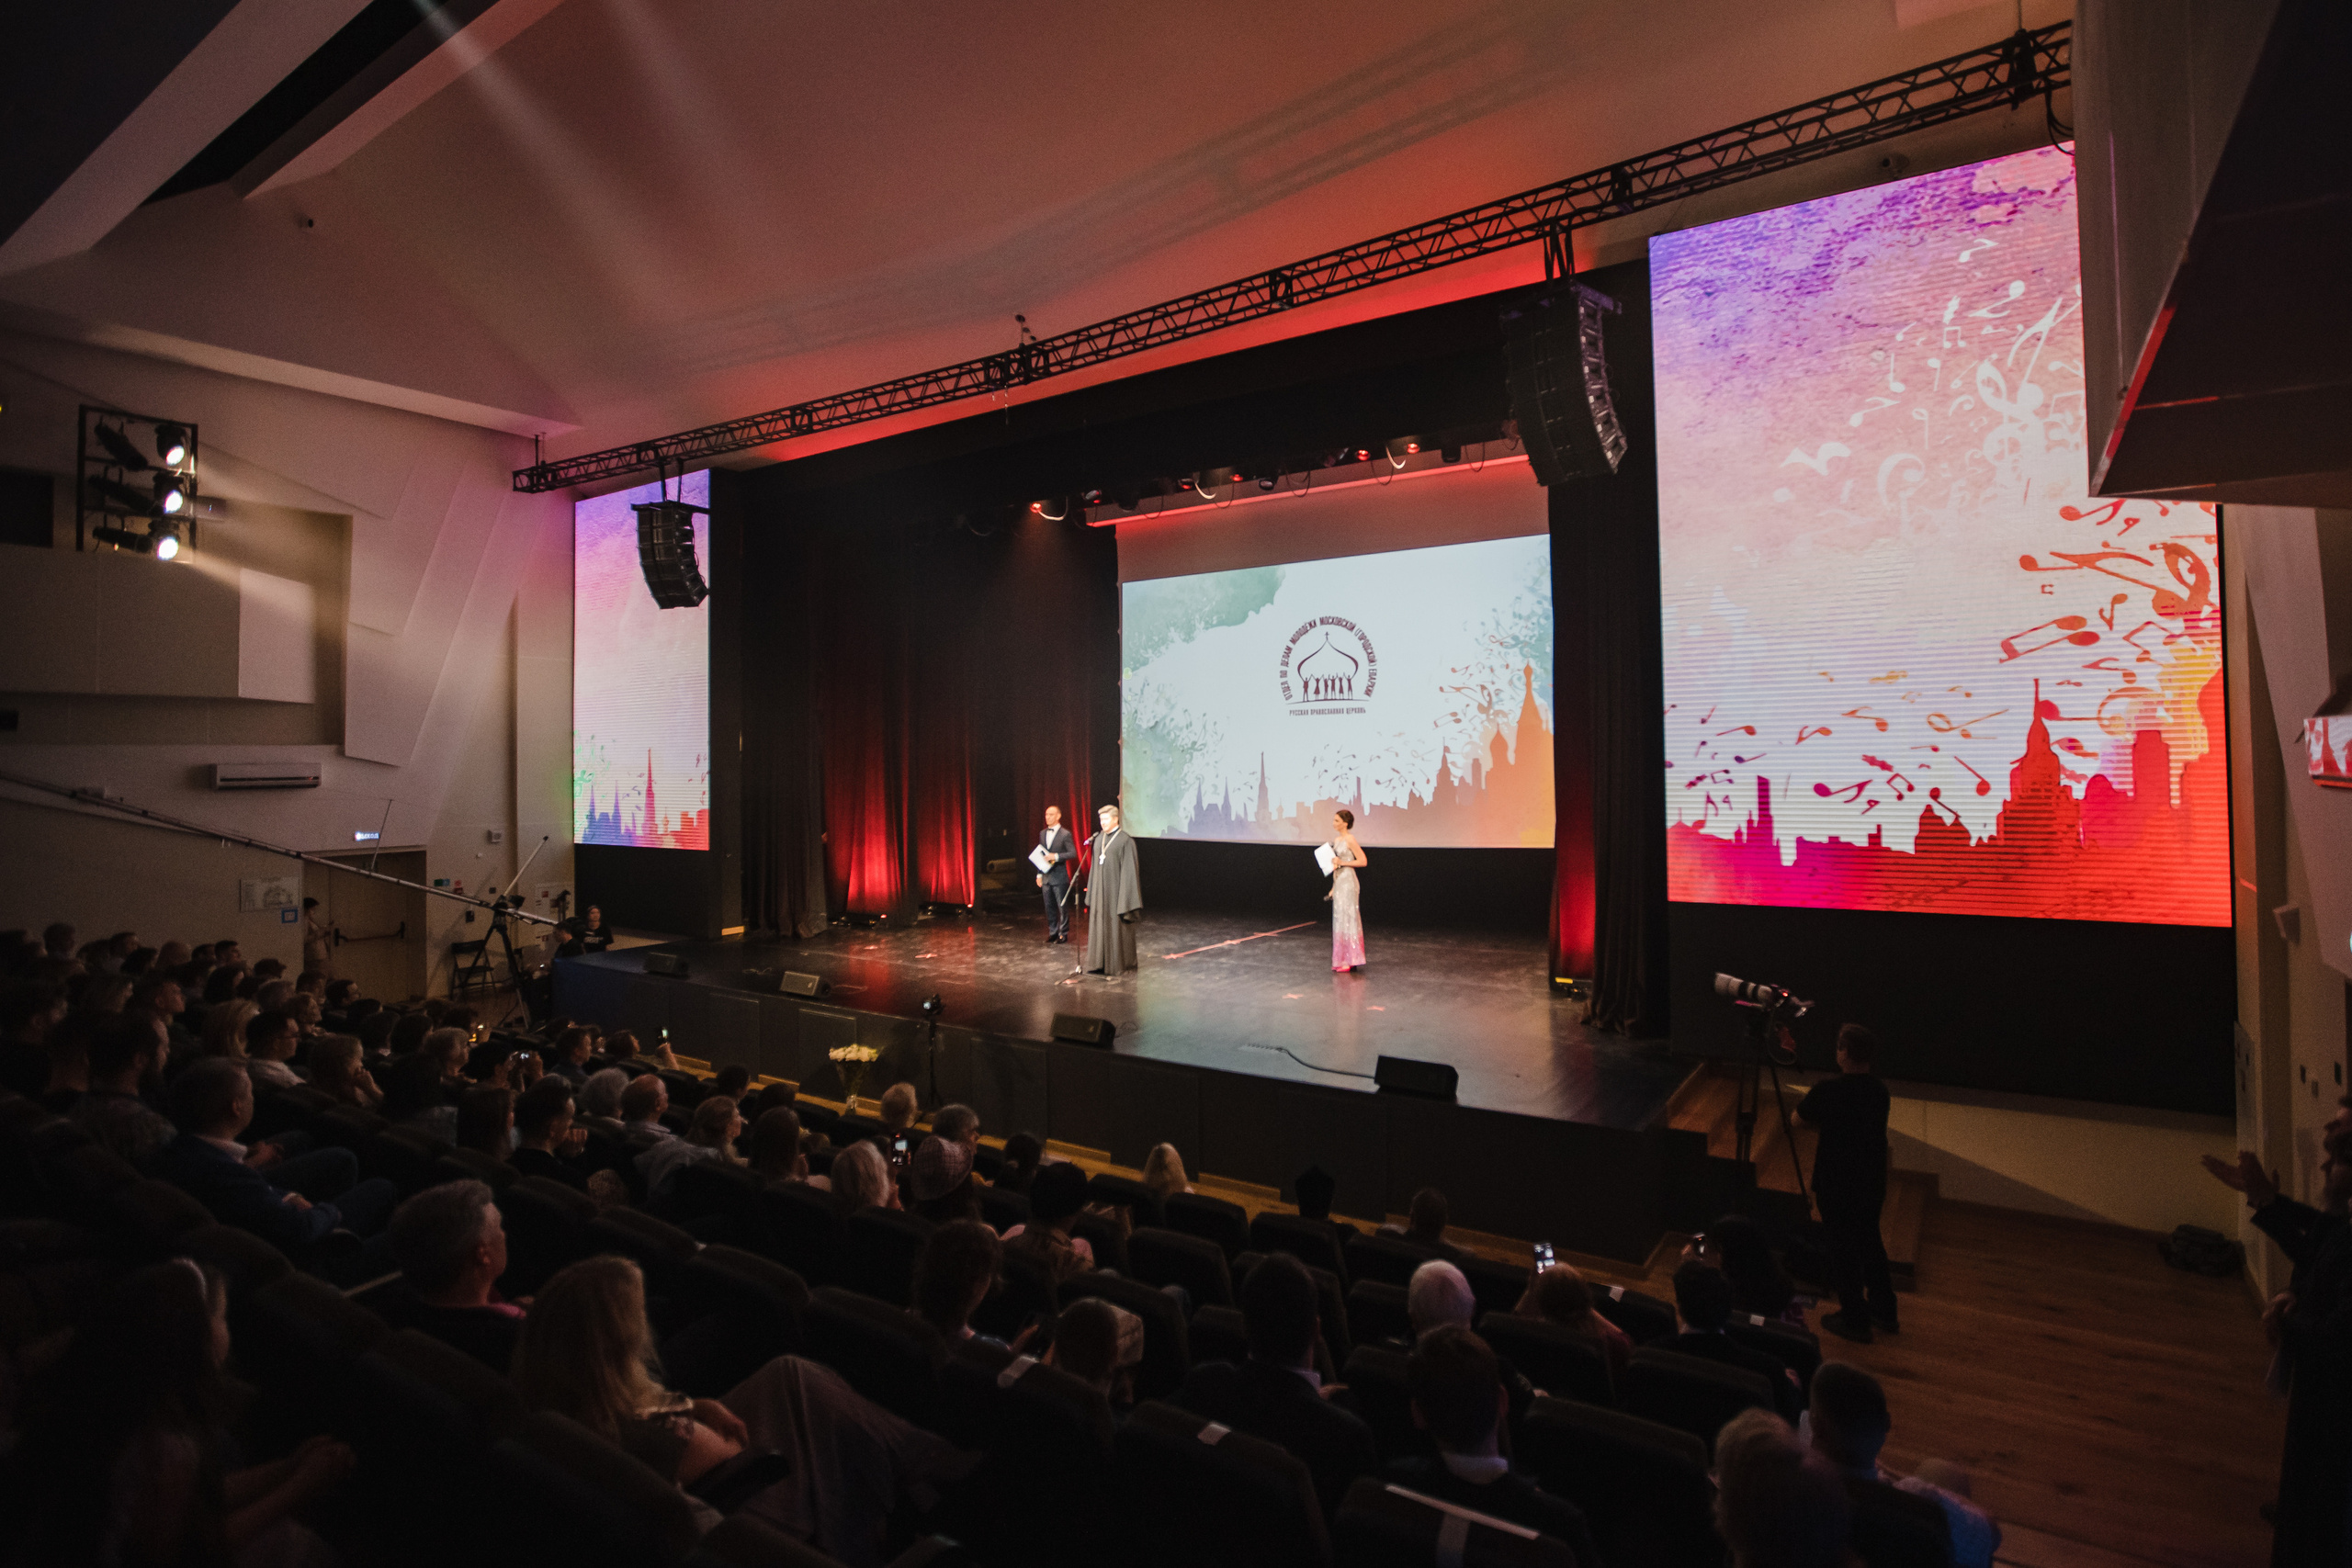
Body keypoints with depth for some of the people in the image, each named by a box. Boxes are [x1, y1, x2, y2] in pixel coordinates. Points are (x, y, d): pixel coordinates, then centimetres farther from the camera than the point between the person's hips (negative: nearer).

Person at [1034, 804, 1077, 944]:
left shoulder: (1065, 834, -7)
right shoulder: (1042, 834, 12)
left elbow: (1073, 853, -11)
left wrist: (1056, 856, -22)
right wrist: (1039, 874, 12)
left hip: (1059, 876, -6)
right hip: (1046, 876, 6)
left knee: (1062, 907, 1)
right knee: (1049, 907, 11)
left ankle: (1063, 934, 11)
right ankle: (1053, 933, 20)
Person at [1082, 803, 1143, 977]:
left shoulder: (1125, 842, -12)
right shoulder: (1098, 839, 8)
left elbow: (1129, 872, -13)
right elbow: (1095, 867, 13)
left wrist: (1126, 902, -16)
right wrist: (1091, 894, 11)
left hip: (1115, 892, -6)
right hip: (1100, 892, 6)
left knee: (1116, 929, 2)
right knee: (1099, 928, 10)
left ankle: (1118, 966, 12)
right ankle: (1100, 964, 20)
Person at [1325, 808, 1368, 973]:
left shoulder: (1350, 840, -12)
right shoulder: (1337, 840, 13)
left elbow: (1363, 861, -16)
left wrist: (1342, 862, -19)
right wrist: (1333, 888, 18)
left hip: (1348, 883, -9)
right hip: (1338, 883, 9)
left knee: (1347, 919, -5)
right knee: (1340, 920, 10)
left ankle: (1350, 961, 0)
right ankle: (1342, 961, 15)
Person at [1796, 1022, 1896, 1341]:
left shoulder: (1829, 1091, -24)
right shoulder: (1879, 1090, -5)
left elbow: (1800, 1119, -8)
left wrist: (1807, 1100, 9)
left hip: (1837, 1186, -6)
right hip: (1872, 1181, 6)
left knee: (1843, 1250, 9)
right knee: (1870, 1242, 24)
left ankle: (1854, 1321, 21)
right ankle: (1884, 1312, 38)